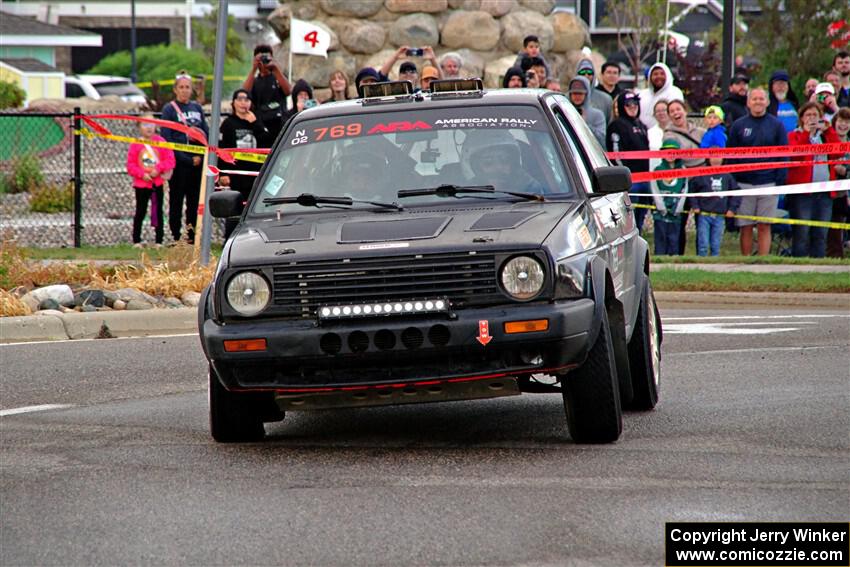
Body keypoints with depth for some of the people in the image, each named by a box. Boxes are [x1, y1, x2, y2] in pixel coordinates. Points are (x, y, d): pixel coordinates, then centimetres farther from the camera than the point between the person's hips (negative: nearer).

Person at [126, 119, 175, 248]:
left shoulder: (160, 142, -1)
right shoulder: (136, 144, -4)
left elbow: (170, 160, -2)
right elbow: (130, 165, -3)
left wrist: (158, 169, -15)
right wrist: (142, 174, -15)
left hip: (157, 183, 1)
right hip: (141, 184, -1)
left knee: (158, 212, 5)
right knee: (140, 212, 5)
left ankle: (159, 241, 11)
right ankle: (136, 240, 14)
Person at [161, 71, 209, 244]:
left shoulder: (197, 108, 13)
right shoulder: (169, 109, -2)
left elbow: (207, 133, 14)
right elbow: (167, 139, -8)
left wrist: (200, 156, -4)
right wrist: (187, 159, -13)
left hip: (197, 163, 5)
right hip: (179, 163, -5)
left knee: (195, 200, 7)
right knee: (176, 200, -1)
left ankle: (192, 236, 13)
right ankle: (176, 236, 2)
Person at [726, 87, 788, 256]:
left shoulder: (776, 125, 5)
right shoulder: (738, 126, 6)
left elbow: (783, 155, 3)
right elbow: (729, 157, 6)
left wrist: (780, 181, -6)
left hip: (768, 183, -1)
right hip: (744, 183, 1)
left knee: (764, 227, 0)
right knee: (746, 227, 2)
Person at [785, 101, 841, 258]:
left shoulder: (826, 135, 18)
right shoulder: (794, 136, 7)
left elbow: (839, 152, 1)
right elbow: (795, 154, -13)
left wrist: (828, 131, -5)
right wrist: (806, 133, -14)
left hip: (824, 192, 4)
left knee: (820, 234, 4)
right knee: (801, 232, -8)